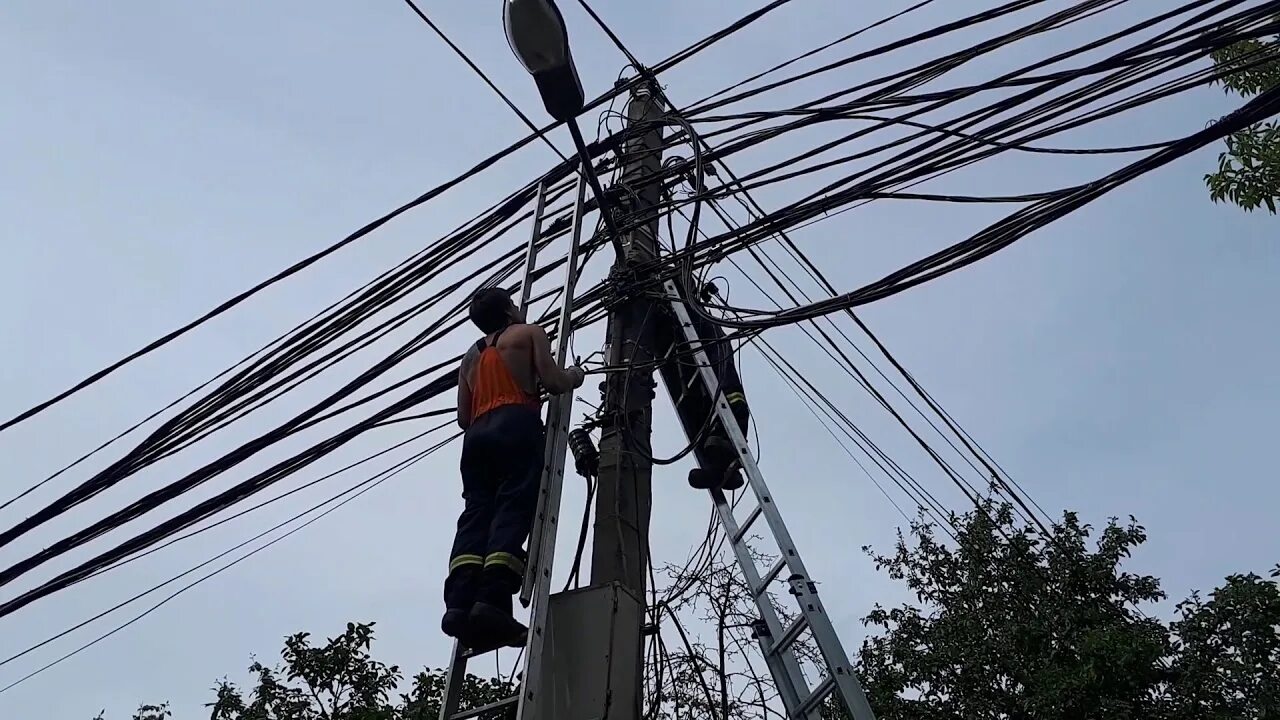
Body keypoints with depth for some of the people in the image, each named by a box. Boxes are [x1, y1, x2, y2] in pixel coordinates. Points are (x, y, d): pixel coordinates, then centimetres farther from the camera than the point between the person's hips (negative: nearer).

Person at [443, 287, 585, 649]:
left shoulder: (471, 356, 33)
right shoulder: (529, 333, 17)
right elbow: (553, 382, 3)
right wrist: (575, 375, 23)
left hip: (478, 433, 6)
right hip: (516, 425, -5)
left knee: (476, 514, -6)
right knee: (513, 510, -16)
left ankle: (460, 602, -25)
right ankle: (492, 600, -33)